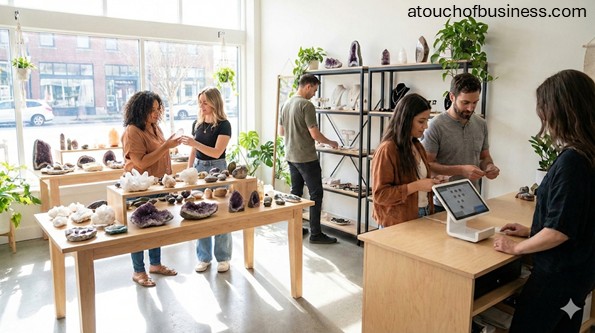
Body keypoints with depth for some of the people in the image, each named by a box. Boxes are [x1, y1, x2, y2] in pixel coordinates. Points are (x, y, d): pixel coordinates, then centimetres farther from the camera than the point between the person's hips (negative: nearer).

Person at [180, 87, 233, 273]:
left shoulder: (223, 125, -9)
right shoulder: (197, 124, 8)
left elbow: (216, 152, -19)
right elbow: (194, 152, 14)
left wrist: (194, 143, -28)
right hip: (198, 168, 5)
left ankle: (223, 258, 15)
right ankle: (204, 257, 19)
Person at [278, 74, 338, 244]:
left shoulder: (286, 104, 9)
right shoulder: (307, 105, -16)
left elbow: (281, 131, 15)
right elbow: (315, 134, -18)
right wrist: (330, 143, -2)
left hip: (291, 156, 8)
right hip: (306, 158, -8)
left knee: (295, 192, 15)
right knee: (316, 194, -1)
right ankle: (315, 234, 2)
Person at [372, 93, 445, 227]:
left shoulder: (418, 146, 9)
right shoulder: (387, 150, -16)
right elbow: (380, 194, -19)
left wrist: (433, 183, 1)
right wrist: (416, 186, -24)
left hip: (423, 216, 7)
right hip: (398, 223, -7)